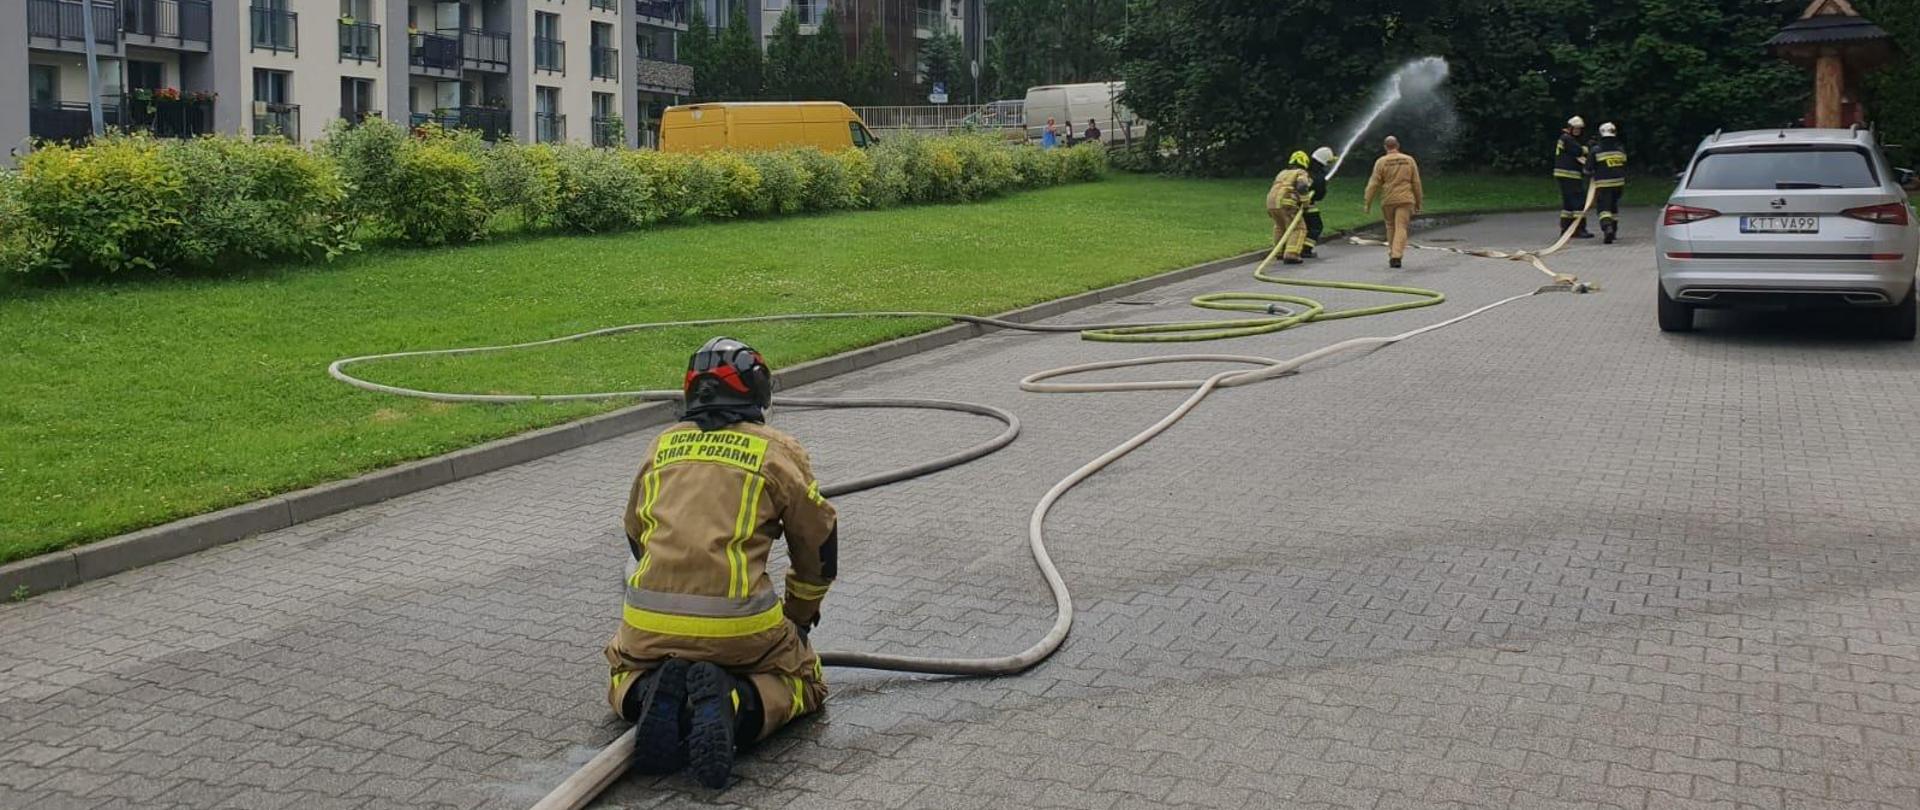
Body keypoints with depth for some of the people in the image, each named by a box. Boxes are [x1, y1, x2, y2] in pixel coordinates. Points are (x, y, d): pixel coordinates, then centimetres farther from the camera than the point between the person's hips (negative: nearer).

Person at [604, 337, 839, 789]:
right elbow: (819, 543, 14)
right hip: (739, 623, -3)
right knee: (802, 684, 22)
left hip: (649, 620, 3)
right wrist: (799, 616, 31)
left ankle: (656, 697, -4)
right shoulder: (778, 451, 7)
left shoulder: (661, 447, 18)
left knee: (625, 680, 33)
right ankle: (734, 705, -10)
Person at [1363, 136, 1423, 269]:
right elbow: (1416, 183, 7)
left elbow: (1374, 184, -4)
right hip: (1405, 199, 0)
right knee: (1401, 228, -3)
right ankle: (1396, 256, -15)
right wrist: (1418, 202, 15)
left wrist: (1368, 203, 0)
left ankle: (1392, 255, 20)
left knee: (1391, 227, 16)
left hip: (1388, 200, 0)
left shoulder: (1381, 162, -2)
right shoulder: (1409, 160, 4)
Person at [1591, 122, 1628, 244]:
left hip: (1603, 184, -5)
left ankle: (1607, 228, -31)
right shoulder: (1621, 149, 6)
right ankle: (1613, 231, 29)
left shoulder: (1596, 150, -7)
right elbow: (1624, 167, 14)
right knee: (1613, 205, 21)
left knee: (1604, 208, -7)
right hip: (1618, 182, 5)